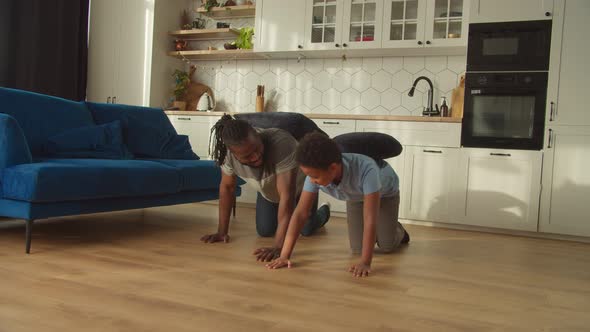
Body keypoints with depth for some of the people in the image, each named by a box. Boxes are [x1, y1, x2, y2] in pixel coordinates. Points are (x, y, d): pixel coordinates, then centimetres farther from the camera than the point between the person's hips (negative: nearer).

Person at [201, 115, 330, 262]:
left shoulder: (281, 143, -46)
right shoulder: (228, 154, -31)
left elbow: (286, 195, -47)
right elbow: (227, 187, -14)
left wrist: (278, 247, -51)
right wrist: (222, 231, -14)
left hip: (300, 185, -3)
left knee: (306, 230, -2)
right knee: (265, 231, -3)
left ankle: (322, 212, 33)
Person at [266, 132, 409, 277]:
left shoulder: (366, 170, -48)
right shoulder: (316, 174, -35)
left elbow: (370, 219, -47)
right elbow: (300, 213, -32)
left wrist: (365, 262, -51)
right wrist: (284, 255, -37)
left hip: (385, 192, -3)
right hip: (356, 197, 3)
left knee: (387, 246, -8)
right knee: (357, 248, -7)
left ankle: (398, 231, 27)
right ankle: (373, 234, 27)